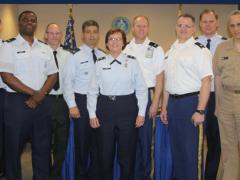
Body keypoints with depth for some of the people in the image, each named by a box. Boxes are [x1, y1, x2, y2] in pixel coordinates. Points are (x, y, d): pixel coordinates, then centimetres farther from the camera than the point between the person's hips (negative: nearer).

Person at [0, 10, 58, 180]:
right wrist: (33, 93, -12)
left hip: (42, 102, 4)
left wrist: (40, 95, -9)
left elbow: (53, 75, 7)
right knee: (14, 147, 7)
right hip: (17, 102, -3)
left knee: (43, 146, 9)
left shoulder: (45, 49, 11)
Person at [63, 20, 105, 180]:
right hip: (82, 101, -3)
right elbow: (67, 81, -8)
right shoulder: (75, 55, -5)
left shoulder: (103, 56, 7)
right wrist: (72, 105, -13)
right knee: (82, 140, 8)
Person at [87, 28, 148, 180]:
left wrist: (141, 113, -4)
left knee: (127, 152, 9)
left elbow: (142, 89, 0)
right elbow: (93, 90, 5)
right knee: (105, 152, 11)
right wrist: (92, 114, 0)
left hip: (127, 108, -1)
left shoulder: (132, 62, 0)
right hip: (105, 108, 1)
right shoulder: (100, 63, 3)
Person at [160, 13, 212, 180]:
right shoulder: (171, 51, 13)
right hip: (173, 102, 7)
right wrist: (164, 107, 15)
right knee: (176, 145, 16)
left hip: (191, 101, -6)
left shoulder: (200, 50, -8)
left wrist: (200, 111, -18)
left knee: (192, 148, 1)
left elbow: (206, 81, -14)